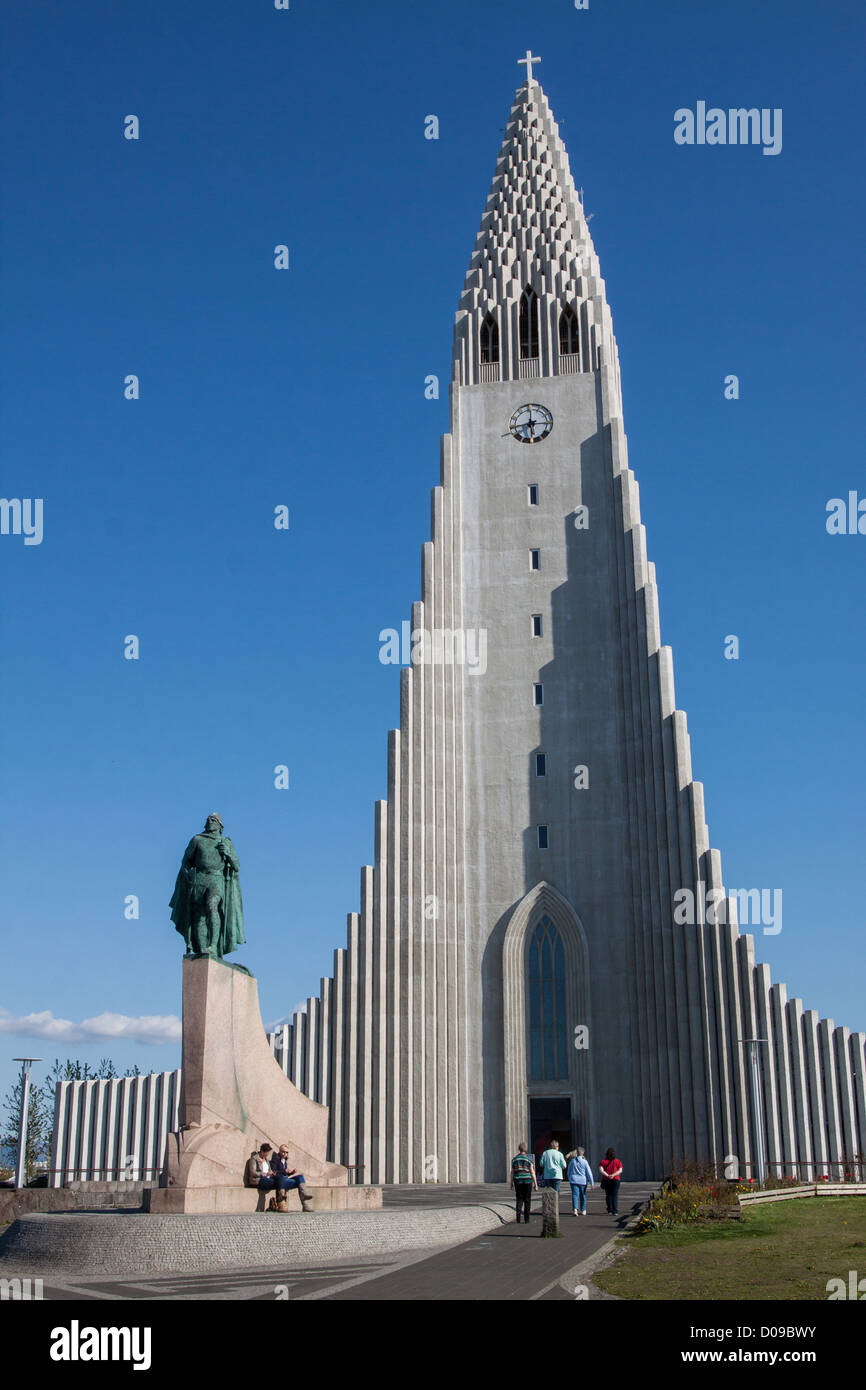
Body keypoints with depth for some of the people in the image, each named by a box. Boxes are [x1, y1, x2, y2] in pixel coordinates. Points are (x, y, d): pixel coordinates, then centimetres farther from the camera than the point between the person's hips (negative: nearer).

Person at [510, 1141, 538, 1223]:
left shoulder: (514, 1159, 3)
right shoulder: (529, 1158, -5)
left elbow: (512, 1172, 5)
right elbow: (532, 1172, -6)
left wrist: (511, 1182, 15)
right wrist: (535, 1184, -2)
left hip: (517, 1180, 2)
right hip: (527, 1181, -2)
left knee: (519, 1199, 10)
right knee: (527, 1200, 8)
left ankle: (518, 1219, -3)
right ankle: (526, 1220, 8)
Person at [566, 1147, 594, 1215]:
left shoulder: (572, 1161, 2)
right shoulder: (584, 1162, -6)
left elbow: (569, 1172, 11)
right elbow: (589, 1173, -4)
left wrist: (570, 1179, 26)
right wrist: (592, 1183, 0)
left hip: (574, 1181, 1)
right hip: (583, 1181, -1)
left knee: (575, 1195, -5)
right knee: (582, 1196, 14)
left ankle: (575, 1209, -23)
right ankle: (583, 1210, 24)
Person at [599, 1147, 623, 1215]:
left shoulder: (603, 1161, 3)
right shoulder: (617, 1161, 3)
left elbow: (601, 1170, -9)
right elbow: (620, 1170, -5)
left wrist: (607, 1175, -15)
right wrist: (613, 1175, -13)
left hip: (606, 1180, 1)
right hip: (615, 1180, -1)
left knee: (608, 1195, 13)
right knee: (615, 1195, -1)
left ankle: (610, 1210, 13)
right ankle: (615, 1211, -11)